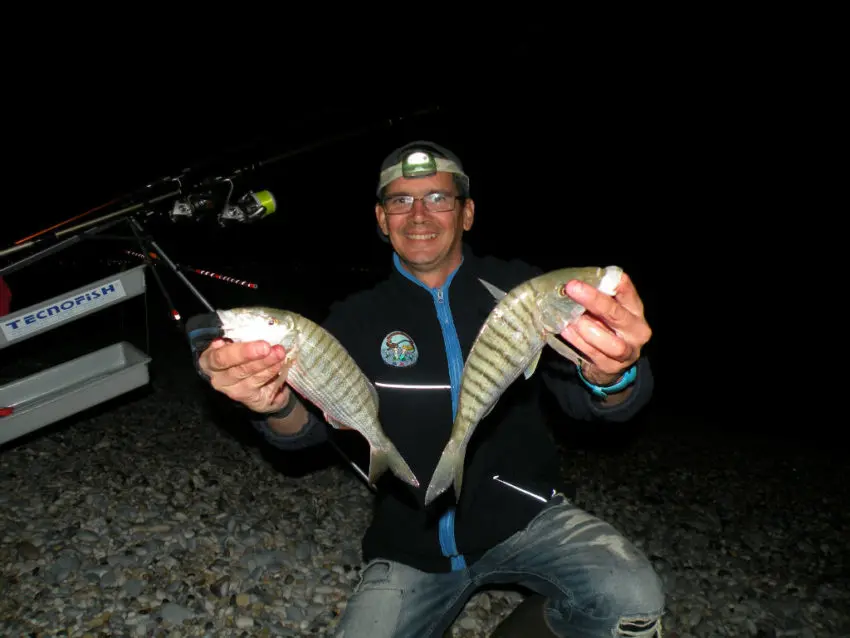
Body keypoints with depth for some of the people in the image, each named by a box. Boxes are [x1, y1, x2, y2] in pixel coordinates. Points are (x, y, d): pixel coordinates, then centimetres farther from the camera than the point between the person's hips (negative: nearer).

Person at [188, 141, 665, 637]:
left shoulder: (519, 288, -6)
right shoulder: (358, 318, -2)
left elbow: (583, 398, -15)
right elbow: (309, 423, -12)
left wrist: (610, 378, -41)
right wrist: (276, 404, -37)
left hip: (524, 516, -1)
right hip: (410, 548, 2)